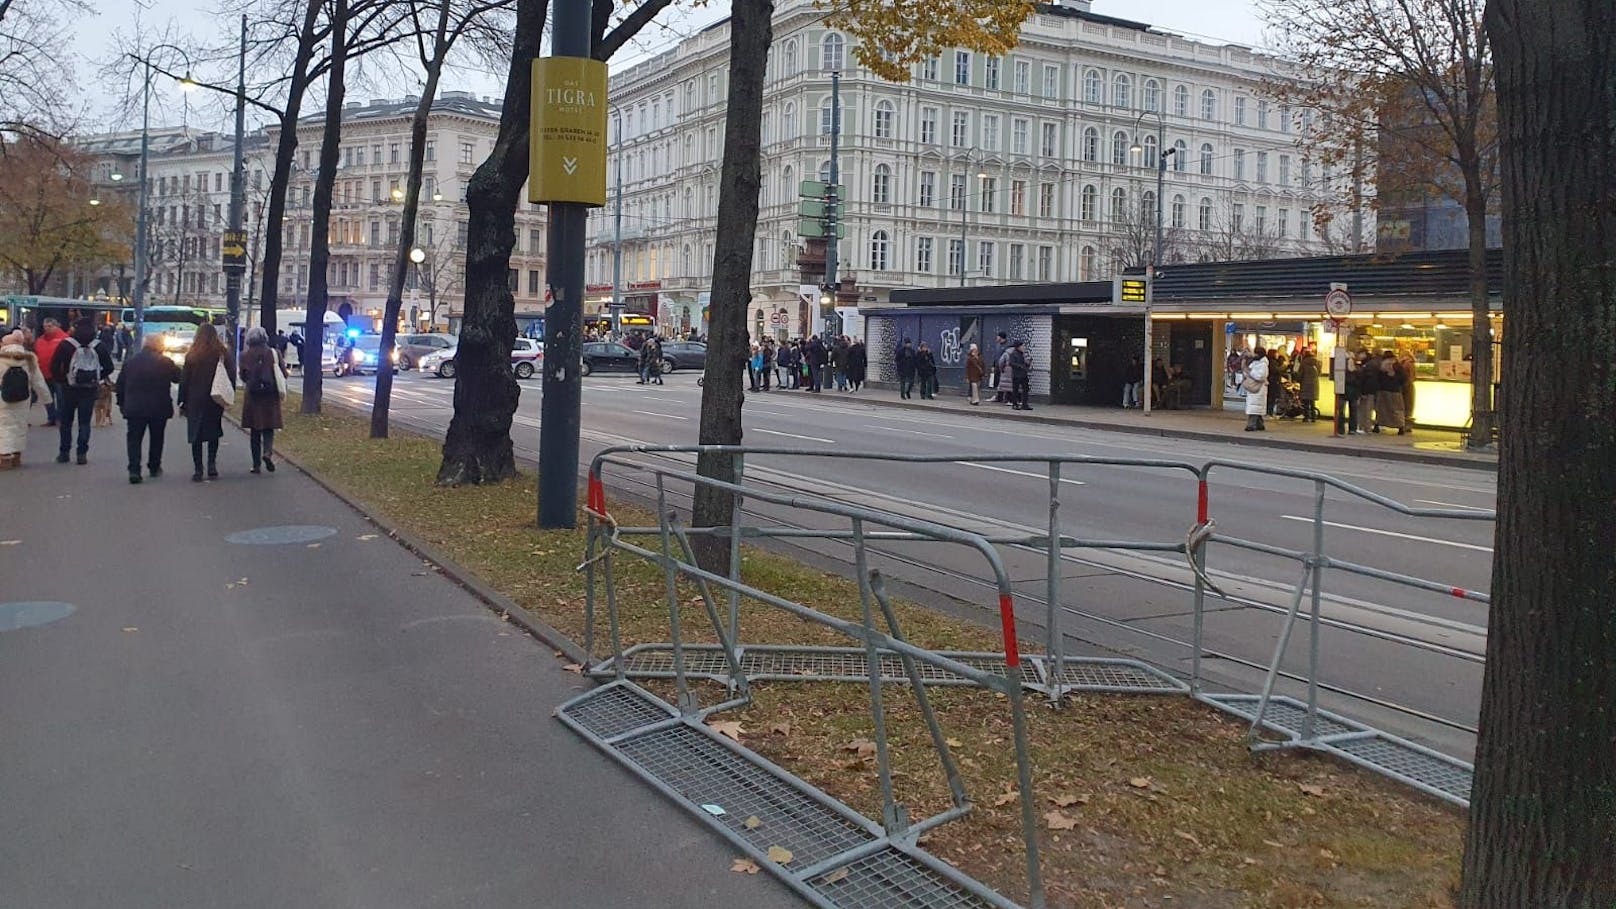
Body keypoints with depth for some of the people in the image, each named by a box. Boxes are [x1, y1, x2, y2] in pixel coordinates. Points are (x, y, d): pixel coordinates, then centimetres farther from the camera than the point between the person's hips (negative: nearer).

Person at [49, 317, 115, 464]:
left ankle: (64, 452, 15)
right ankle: (82, 454, 2)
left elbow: (54, 366, -10)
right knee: (85, 422, 6)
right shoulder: (99, 346, -1)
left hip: (69, 388, -1)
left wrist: (61, 379, 4)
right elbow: (109, 368, 2)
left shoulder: (65, 345, -6)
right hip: (90, 390, 1)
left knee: (65, 421, 12)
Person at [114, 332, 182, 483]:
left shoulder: (129, 361, 4)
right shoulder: (165, 363, -7)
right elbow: (179, 378, 2)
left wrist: (121, 403, 16)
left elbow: (120, 385, 8)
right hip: (159, 408, -1)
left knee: (134, 438, 3)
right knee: (157, 438, 16)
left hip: (134, 408, 1)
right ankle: (154, 467, 25)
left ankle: (134, 470, -11)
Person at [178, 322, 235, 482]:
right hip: (216, 401, 1)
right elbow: (231, 376, -2)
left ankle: (198, 470, 4)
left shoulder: (191, 355, -3)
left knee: (196, 435, 6)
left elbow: (184, 380, 0)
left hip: (195, 401, -1)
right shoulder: (222, 354, -3)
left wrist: (182, 402, 6)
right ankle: (212, 464, 1)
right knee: (213, 433, 16)